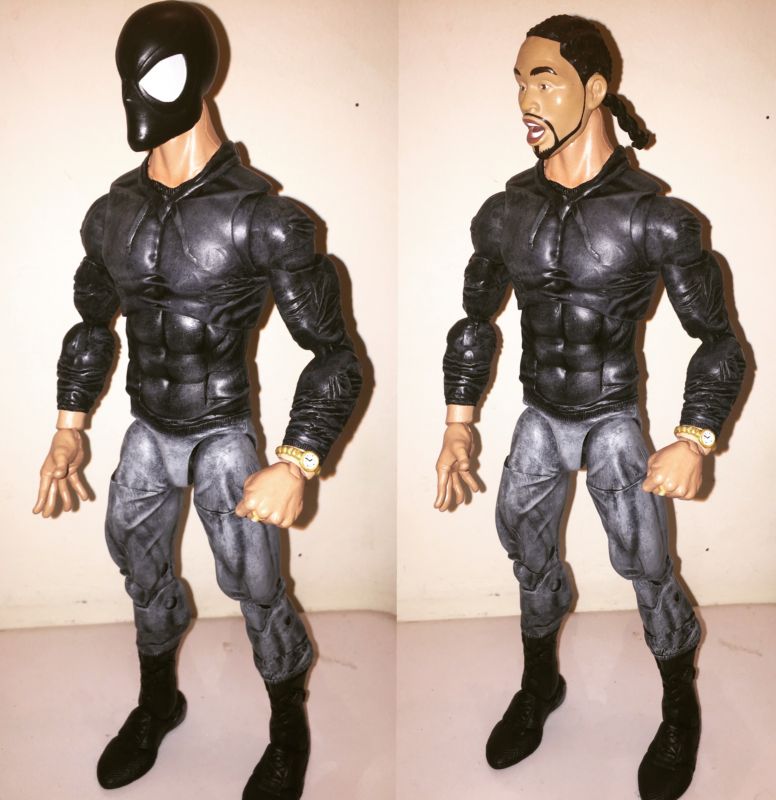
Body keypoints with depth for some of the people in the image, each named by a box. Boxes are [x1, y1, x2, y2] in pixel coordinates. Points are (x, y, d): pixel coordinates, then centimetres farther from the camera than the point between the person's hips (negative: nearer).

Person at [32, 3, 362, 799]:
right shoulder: (113, 212, -1)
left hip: (222, 435, -5)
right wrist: (69, 426, 10)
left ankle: (289, 732, 29)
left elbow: (333, 354, -16)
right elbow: (92, 323, 15)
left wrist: (297, 464, -27)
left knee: (255, 588, 2)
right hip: (146, 431, 6)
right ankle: (157, 703, 45)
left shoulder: (261, 218, -18)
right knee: (141, 569, 19)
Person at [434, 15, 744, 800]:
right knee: (528, 555, 14)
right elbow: (475, 324, 8)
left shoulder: (653, 216, -15)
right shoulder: (504, 213, -4)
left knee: (648, 571, 0)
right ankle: (539, 685, 40)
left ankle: (680, 712, 28)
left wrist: (694, 442, -21)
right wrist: (456, 430, 4)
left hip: (614, 422, -3)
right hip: (538, 419, 4)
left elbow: (716, 338, -8)